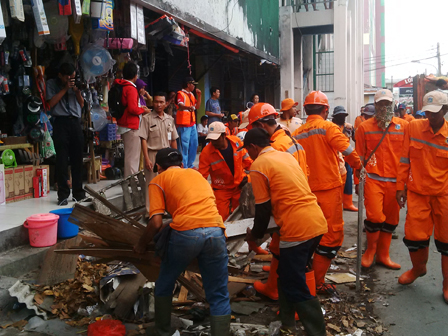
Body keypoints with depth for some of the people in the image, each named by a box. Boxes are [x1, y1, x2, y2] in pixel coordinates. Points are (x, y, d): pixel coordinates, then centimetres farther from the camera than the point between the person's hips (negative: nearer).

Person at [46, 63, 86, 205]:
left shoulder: (75, 84, 16)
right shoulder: (52, 84, 9)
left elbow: (82, 104, 14)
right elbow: (51, 103, -3)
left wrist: (77, 90, -2)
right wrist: (65, 88, -4)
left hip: (75, 122, 3)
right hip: (61, 123, -3)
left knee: (77, 159, 4)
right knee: (62, 160, -5)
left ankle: (78, 192, 12)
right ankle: (63, 195, -1)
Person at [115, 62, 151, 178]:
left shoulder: (120, 86, 11)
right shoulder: (131, 88, -16)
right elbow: (132, 109, -24)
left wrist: (139, 107, 14)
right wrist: (143, 110, -6)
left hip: (124, 125, 10)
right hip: (131, 126, -10)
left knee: (129, 154, 20)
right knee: (133, 155, -4)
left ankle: (129, 177, 28)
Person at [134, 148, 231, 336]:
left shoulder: (159, 180, 15)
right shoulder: (196, 174, 31)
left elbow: (156, 223, 4)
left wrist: (141, 245, 20)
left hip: (186, 233, -3)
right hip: (215, 231, 3)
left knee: (164, 286, 24)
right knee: (218, 297, 14)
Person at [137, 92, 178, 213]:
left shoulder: (170, 119, 11)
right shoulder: (147, 118, -3)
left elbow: (173, 140, 15)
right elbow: (143, 139, -7)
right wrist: (146, 159, -14)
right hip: (153, 154, -4)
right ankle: (150, 211, 6)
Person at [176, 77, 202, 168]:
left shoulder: (191, 94, 18)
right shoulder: (181, 94, -9)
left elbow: (197, 106, 20)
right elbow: (180, 105, -26)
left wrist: (199, 96, 7)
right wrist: (188, 107, -47)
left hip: (192, 123, 9)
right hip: (184, 124, -9)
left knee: (194, 144, 13)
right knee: (184, 145, -9)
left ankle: (190, 164, 25)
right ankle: (184, 166, -4)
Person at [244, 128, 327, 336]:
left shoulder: (259, 165, -7)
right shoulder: (286, 155, 17)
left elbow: (263, 208, -5)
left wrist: (255, 235, 12)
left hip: (297, 230, -9)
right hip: (317, 222, 9)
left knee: (296, 288, 2)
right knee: (288, 277, 20)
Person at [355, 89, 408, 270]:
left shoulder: (404, 126, 5)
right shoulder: (364, 127, 3)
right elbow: (359, 157, 4)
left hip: (395, 181, 2)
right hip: (373, 179, -2)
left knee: (391, 220, 9)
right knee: (375, 216, -12)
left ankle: (383, 255, 26)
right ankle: (371, 249, 15)